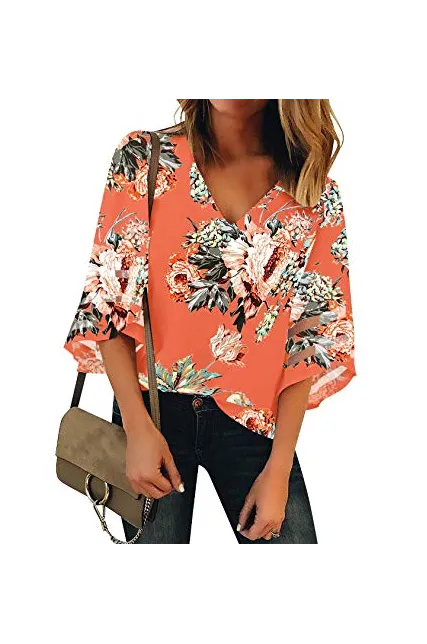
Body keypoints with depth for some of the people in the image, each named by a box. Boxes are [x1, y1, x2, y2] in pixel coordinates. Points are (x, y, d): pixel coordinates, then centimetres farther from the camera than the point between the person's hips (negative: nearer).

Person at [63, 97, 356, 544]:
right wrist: (138, 428, -11)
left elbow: (313, 336, -1)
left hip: (254, 420, 1)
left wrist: (279, 468, -6)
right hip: (153, 411, 0)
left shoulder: (316, 193, -1)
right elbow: (108, 300, -4)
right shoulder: (144, 158, -4)